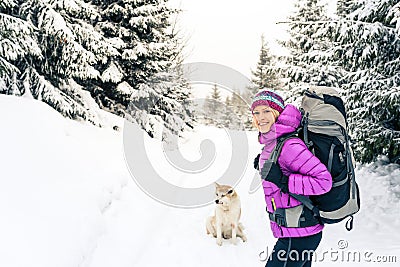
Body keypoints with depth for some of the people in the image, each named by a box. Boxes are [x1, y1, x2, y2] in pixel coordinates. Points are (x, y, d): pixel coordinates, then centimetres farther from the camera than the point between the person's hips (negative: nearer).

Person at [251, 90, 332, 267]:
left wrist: (284, 181, -24)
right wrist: (264, 164, 12)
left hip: (297, 235, -9)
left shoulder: (289, 145, -22)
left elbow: (323, 181, -25)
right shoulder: (272, 143, 6)